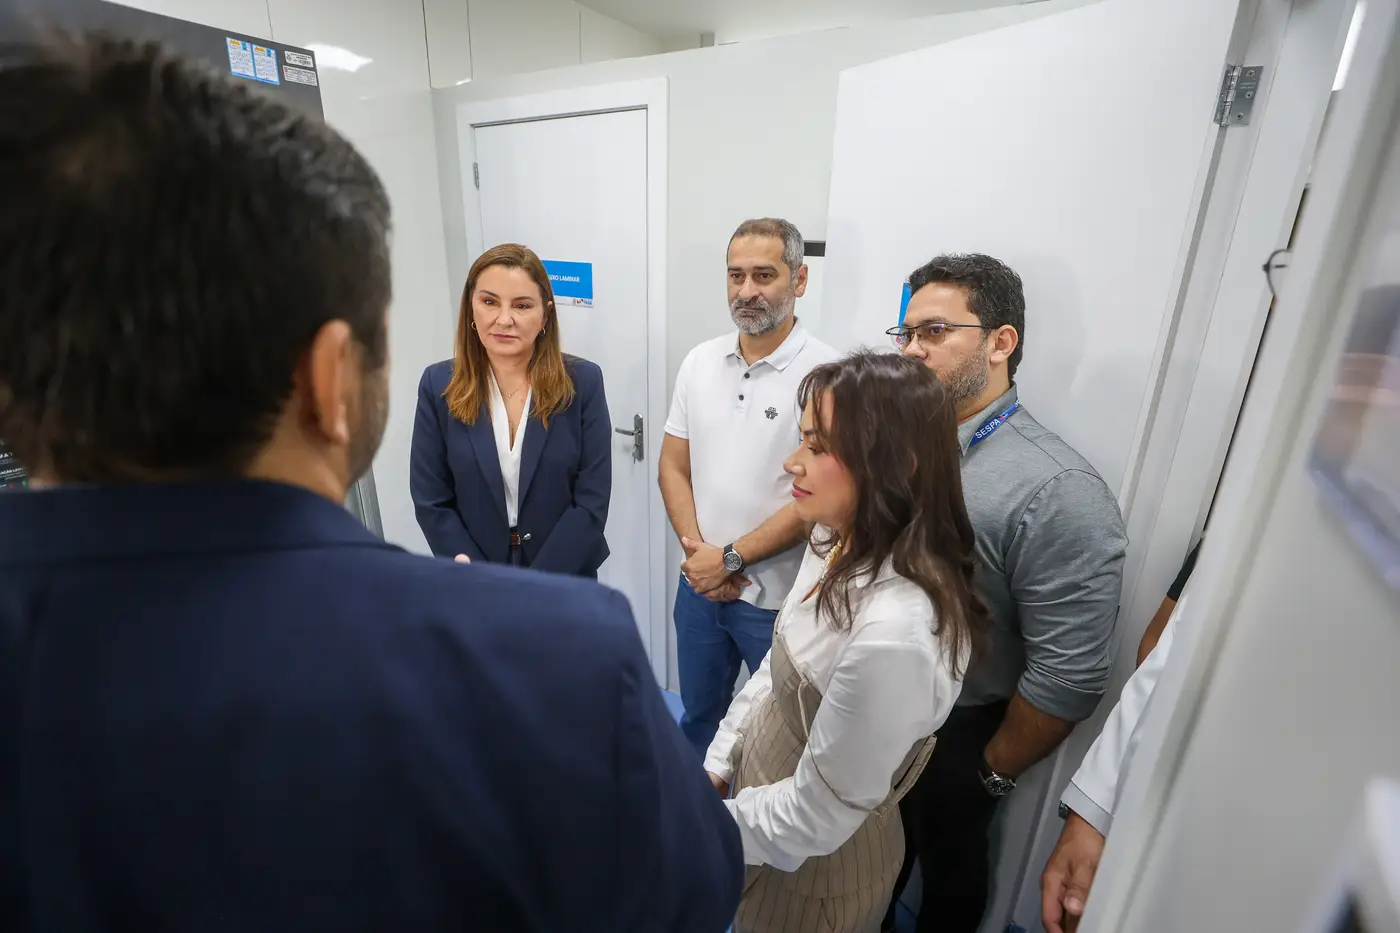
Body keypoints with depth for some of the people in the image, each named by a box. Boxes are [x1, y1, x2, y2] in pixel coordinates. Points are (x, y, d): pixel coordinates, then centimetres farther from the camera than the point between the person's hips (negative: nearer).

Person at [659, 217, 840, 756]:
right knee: (697, 715, 25)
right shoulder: (700, 362, 1)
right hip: (699, 583, 5)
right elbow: (673, 467, 4)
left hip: (780, 596, -4)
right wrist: (697, 550, -8)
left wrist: (730, 557, -14)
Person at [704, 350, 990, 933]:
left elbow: (818, 815, -26)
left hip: (810, 866, -6)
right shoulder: (837, 543, -11)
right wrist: (716, 765, 5)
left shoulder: (895, 633, -38)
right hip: (762, 788, 6)